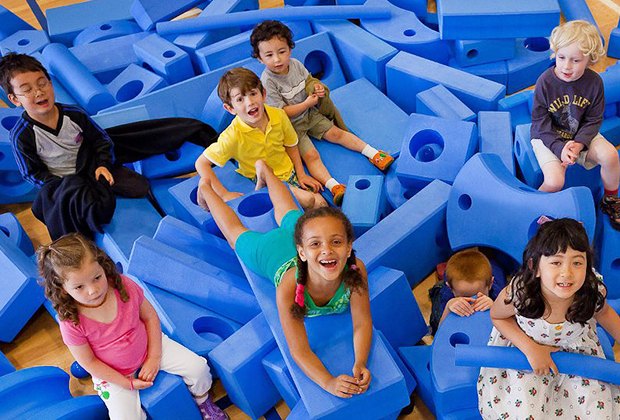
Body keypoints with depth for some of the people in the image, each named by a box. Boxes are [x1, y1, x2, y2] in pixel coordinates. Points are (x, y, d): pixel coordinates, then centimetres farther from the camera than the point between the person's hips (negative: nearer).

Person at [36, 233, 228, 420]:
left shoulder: (125, 286, -23)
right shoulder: (71, 322, -28)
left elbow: (150, 317, -8)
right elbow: (90, 363, -16)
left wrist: (154, 358, -12)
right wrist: (127, 383, -15)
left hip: (147, 345, 2)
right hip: (113, 373, -2)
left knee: (198, 367, -5)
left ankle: (203, 401, 28)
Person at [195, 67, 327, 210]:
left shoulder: (279, 115, -13)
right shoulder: (233, 135, -25)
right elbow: (201, 163, -21)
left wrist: (301, 175, 2)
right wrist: (225, 194, -25)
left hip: (289, 173, 5)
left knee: (321, 204, -5)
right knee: (307, 200, -24)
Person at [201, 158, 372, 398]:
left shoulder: (356, 271, -44)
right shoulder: (289, 288, -49)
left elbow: (362, 324, -32)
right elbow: (299, 351, -41)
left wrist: (360, 365, -49)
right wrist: (328, 382, -55)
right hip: (272, 250, -3)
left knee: (289, 218, 35)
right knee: (236, 234, 28)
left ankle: (264, 170, 60)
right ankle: (207, 188, 53)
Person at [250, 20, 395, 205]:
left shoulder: (295, 64, -7)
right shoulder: (268, 82, -25)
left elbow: (309, 81, 13)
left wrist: (317, 88, -10)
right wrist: (307, 103, -20)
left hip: (309, 114, 6)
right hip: (290, 125, -6)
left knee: (336, 133, 2)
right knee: (311, 155, -21)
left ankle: (374, 154, 4)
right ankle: (334, 187, -37)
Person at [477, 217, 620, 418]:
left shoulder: (593, 293, -28)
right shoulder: (517, 294, -35)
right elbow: (497, 317, -12)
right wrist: (530, 348, -23)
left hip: (578, 353, 2)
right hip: (526, 349, -2)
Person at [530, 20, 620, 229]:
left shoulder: (594, 81, -10)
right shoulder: (545, 82, -18)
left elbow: (594, 120, -4)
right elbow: (541, 122, -13)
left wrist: (579, 143, -22)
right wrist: (559, 148, -24)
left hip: (581, 135, 3)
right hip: (548, 137, -3)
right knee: (555, 182, -27)